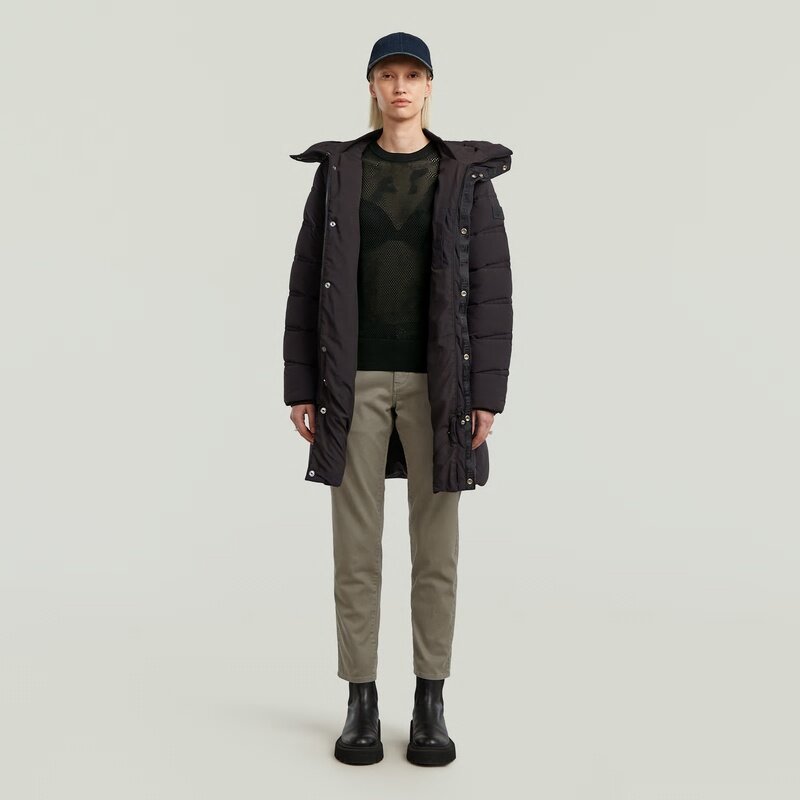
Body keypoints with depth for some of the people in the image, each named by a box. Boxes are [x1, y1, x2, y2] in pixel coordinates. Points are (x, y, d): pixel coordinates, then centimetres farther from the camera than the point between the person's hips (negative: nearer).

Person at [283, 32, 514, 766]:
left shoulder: (468, 178, 4)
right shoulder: (337, 173, 7)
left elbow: (490, 289, -1)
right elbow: (309, 285, 5)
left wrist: (487, 394, -9)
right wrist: (300, 388, -2)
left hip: (436, 382, 0)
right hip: (355, 381, 1)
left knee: (435, 546, 2)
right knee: (357, 544, 2)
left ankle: (431, 706, 15)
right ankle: (361, 704, 15)